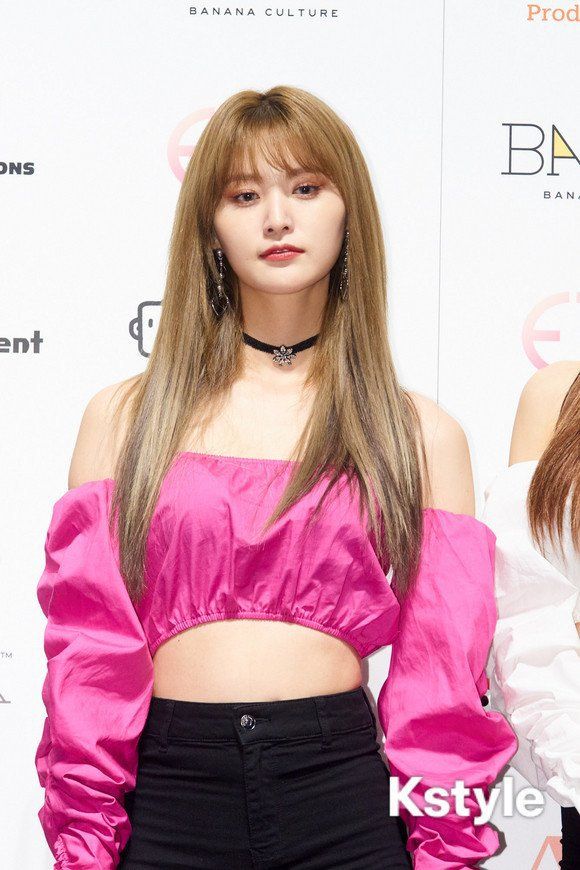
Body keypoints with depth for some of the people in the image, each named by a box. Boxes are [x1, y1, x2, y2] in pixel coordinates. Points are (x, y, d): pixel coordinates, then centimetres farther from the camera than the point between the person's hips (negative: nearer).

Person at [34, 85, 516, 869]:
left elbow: (441, 676, 3)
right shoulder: (125, 418, 5)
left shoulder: (420, 435, 5)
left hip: (344, 800, 0)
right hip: (169, 791, 0)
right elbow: (88, 646, 1)